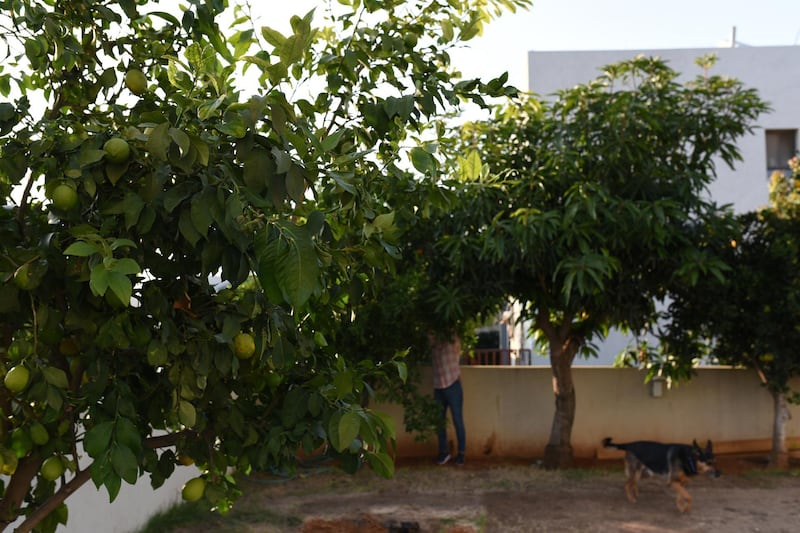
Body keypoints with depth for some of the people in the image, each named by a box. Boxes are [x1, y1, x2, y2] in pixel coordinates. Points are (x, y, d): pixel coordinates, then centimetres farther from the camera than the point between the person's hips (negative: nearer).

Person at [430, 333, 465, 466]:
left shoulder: (453, 344, -6)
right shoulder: (434, 349, 6)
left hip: (453, 387, -5)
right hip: (438, 389, 5)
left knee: (458, 421, 1)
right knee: (439, 422, 9)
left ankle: (461, 453, 12)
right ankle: (443, 451, 23)